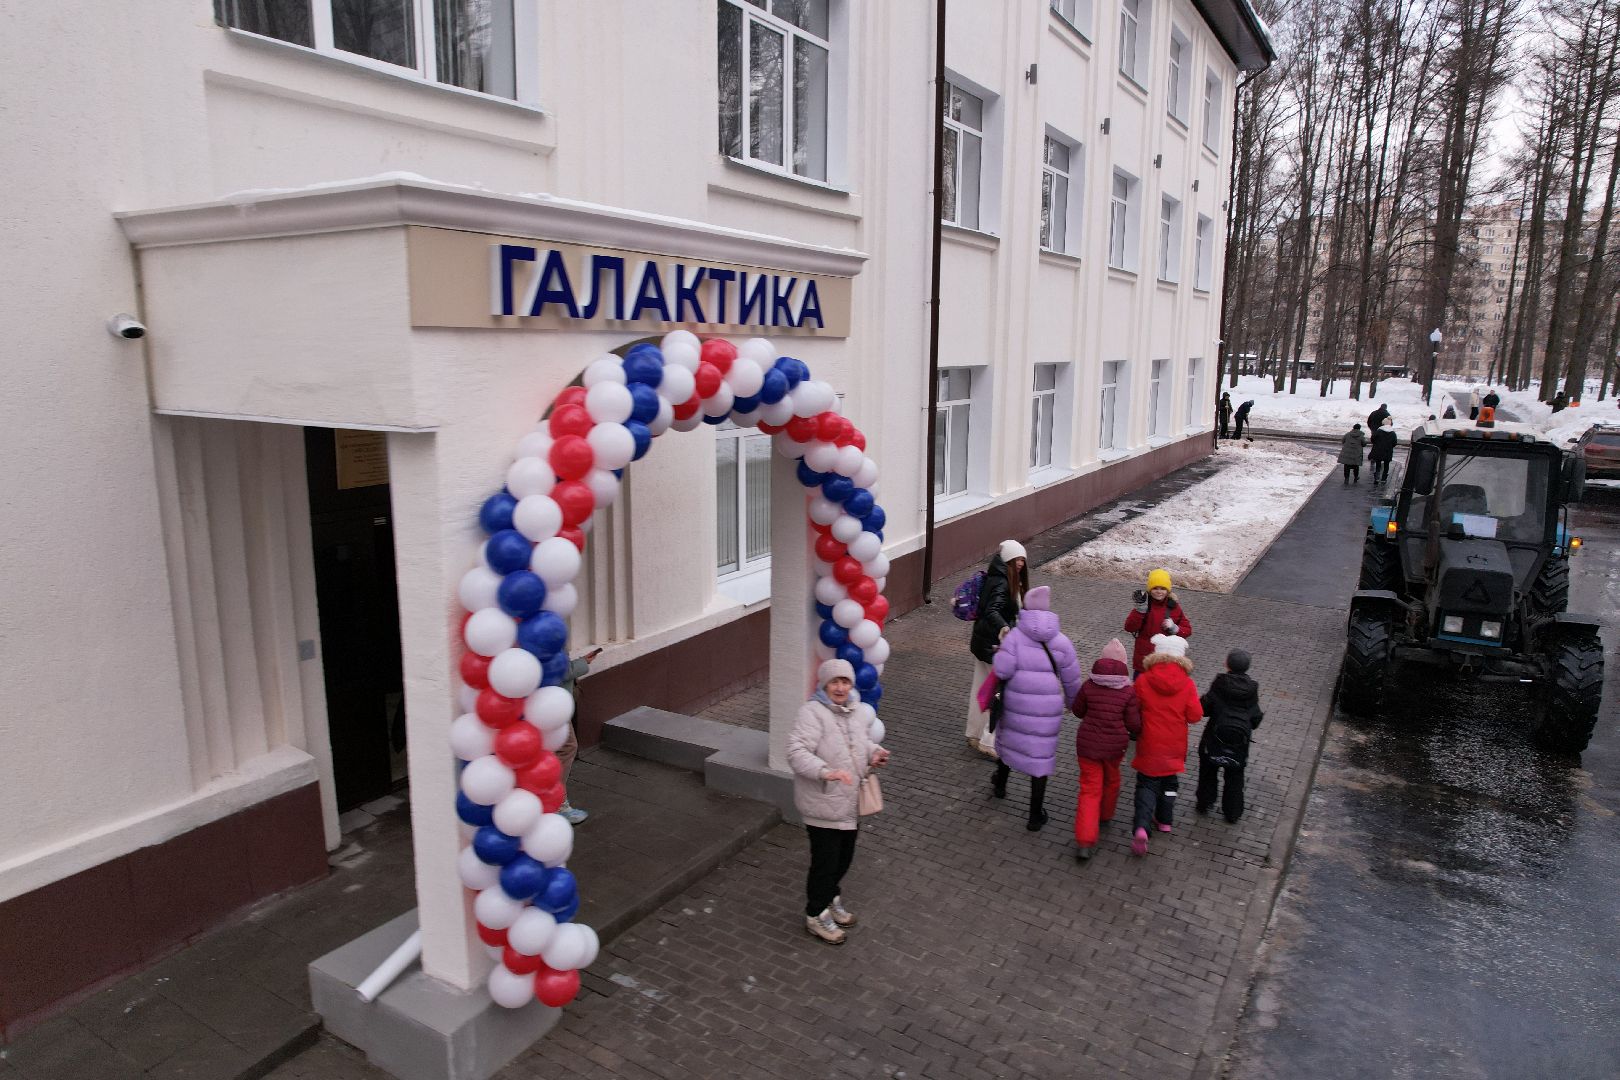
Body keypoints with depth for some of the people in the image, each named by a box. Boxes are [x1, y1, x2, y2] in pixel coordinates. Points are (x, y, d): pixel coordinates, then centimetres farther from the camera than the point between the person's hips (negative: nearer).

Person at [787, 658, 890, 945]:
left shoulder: (851, 711, 6)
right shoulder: (812, 712, -20)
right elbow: (796, 752, -30)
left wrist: (874, 753, 1)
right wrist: (826, 772, -43)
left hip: (850, 803, 8)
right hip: (823, 806, -8)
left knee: (844, 858, 22)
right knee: (825, 862, 5)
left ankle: (831, 898, 45)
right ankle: (816, 915, 25)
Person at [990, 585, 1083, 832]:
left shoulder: (1015, 635, -9)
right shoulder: (1061, 641, -2)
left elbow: (1002, 670, -17)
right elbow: (1072, 680, 5)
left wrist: (999, 654, 3)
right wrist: (1072, 701, 22)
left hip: (1016, 703, 0)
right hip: (1047, 709, 0)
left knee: (1008, 737, 27)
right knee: (1040, 756, 8)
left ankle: (1000, 785, 49)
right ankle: (1036, 815, 15)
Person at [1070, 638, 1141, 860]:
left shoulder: (1089, 685, -9)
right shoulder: (1128, 691, -13)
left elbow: (1077, 710, 5)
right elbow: (1134, 724, -9)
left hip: (1087, 743, 0)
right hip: (1115, 745, 0)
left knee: (1090, 789, 4)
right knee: (1111, 780, 28)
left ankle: (1085, 842, -5)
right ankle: (1105, 814, 52)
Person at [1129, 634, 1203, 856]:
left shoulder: (1143, 681, -14)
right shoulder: (1187, 683, -12)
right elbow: (1195, 715, -11)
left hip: (1149, 745, -1)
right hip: (1175, 746, 1)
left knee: (1147, 784, 8)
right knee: (1169, 782, 24)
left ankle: (1141, 827, -10)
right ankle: (1164, 821, 36)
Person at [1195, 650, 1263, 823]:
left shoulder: (1219, 685, -15)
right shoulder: (1251, 689, -7)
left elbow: (1204, 708, -14)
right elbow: (1256, 718, -3)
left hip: (1215, 737, -2)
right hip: (1239, 743, 2)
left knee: (1208, 772, 19)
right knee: (1235, 777, 17)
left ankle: (1204, 804, 27)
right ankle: (1233, 813, 23)